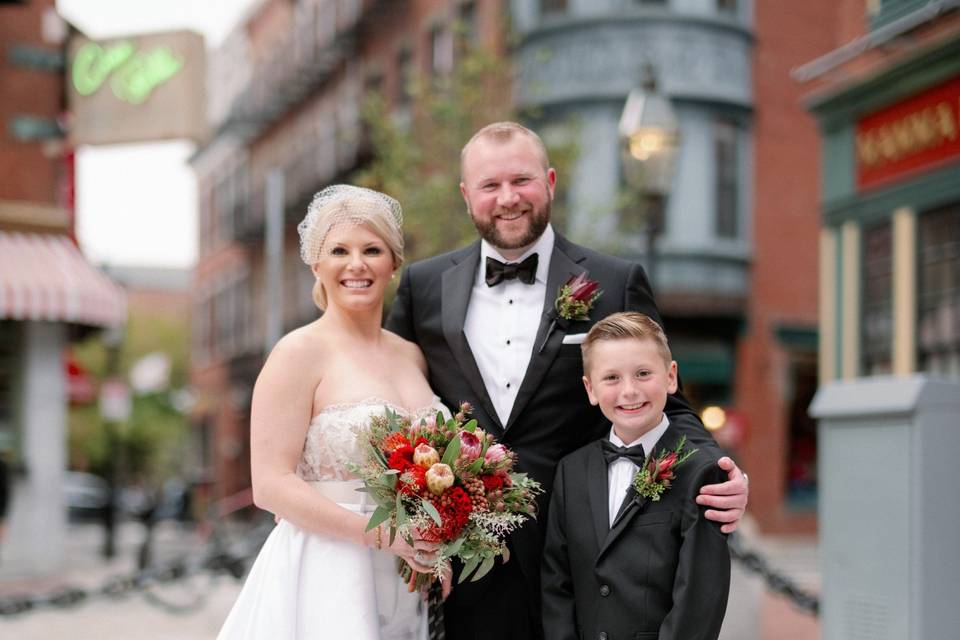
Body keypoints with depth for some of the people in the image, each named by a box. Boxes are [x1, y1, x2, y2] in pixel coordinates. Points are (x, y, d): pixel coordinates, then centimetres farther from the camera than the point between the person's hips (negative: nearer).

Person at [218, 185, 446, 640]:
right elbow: (270, 485, -14)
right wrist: (381, 533, -20)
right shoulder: (300, 352, -8)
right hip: (326, 582, -5)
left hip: (405, 591, 6)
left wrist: (435, 548, 0)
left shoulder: (412, 356, 9)